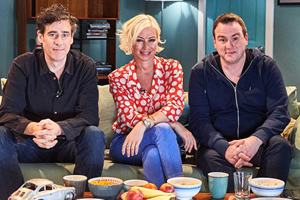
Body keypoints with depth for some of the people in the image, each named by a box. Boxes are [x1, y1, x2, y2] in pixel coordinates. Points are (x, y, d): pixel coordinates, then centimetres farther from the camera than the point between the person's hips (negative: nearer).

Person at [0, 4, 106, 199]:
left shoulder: (86, 66, -6)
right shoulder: (23, 65, -6)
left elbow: (90, 115, -15)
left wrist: (58, 128, -37)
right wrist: (34, 128, -38)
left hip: (69, 145, 0)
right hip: (31, 145, 0)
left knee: (94, 135, -30)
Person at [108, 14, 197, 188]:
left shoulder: (171, 68, 1)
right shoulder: (118, 77, -1)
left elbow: (175, 106, -15)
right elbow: (129, 117, -13)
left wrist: (144, 124, -34)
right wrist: (175, 125, -24)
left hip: (162, 142, 1)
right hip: (125, 143, -1)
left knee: (152, 154, -37)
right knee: (163, 130, -33)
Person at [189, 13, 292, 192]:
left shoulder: (266, 66, 3)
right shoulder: (201, 72, 2)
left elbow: (280, 112, -5)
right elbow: (199, 119, -6)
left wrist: (257, 138, -27)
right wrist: (225, 148, -26)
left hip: (258, 144, 1)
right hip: (219, 144, -1)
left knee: (280, 144, -31)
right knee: (208, 156, -34)